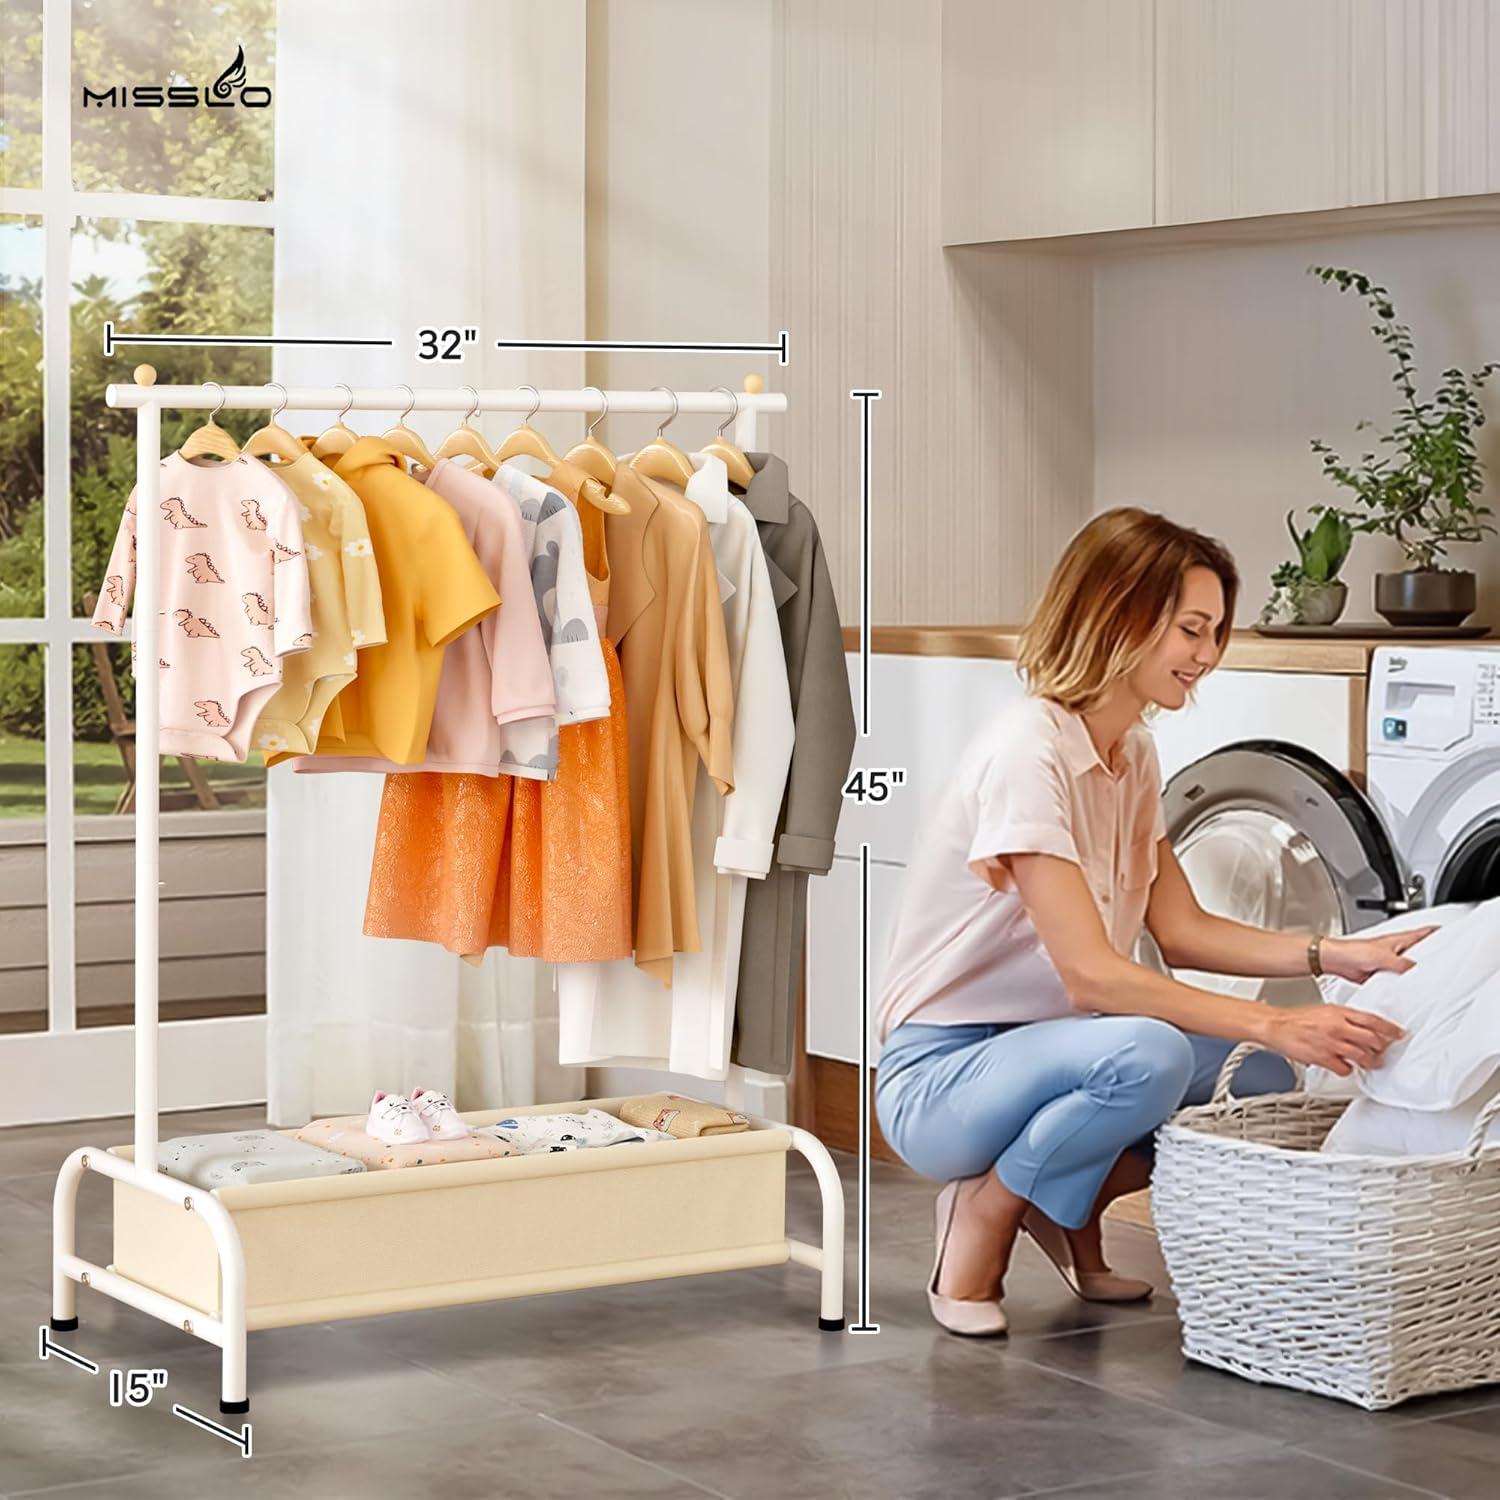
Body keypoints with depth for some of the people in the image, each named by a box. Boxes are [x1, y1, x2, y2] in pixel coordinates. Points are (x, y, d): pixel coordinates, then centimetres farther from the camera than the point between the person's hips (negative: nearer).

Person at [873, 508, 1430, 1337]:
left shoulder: (1132, 753, 7)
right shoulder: (1027, 753, -23)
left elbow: (1182, 930, 7)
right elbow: (1091, 974, -28)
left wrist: (1337, 955, -7)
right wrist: (1273, 1025, -33)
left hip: (1041, 1049, 9)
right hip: (940, 1078, -9)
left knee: (1260, 1076, -8)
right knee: (1147, 1054, -35)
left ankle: (1064, 1204, 10)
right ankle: (982, 1216, -10)